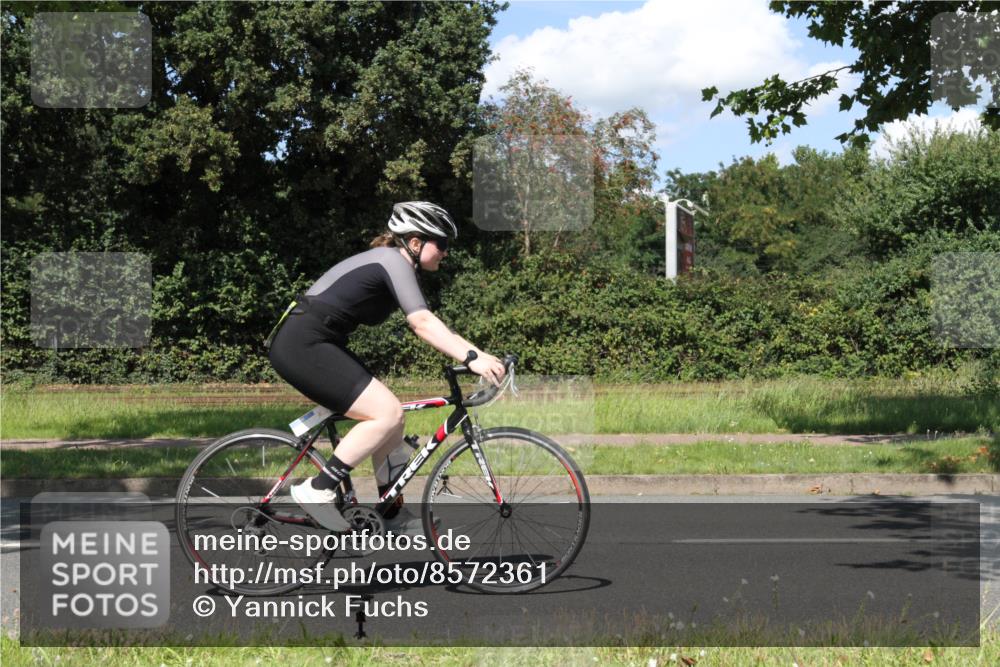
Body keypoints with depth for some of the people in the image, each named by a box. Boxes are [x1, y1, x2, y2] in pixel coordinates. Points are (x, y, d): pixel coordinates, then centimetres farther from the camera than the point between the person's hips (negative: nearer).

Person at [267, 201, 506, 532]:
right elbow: (423, 324, -24)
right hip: (302, 345, -10)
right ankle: (317, 491, -13)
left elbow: (426, 324, 19)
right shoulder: (393, 261, -12)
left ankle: (391, 513, 17)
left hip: (314, 344, 10)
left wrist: (480, 354, 12)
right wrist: (472, 358, -32)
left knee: (392, 417, 9)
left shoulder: (393, 264, 18)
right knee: (386, 413, -17)